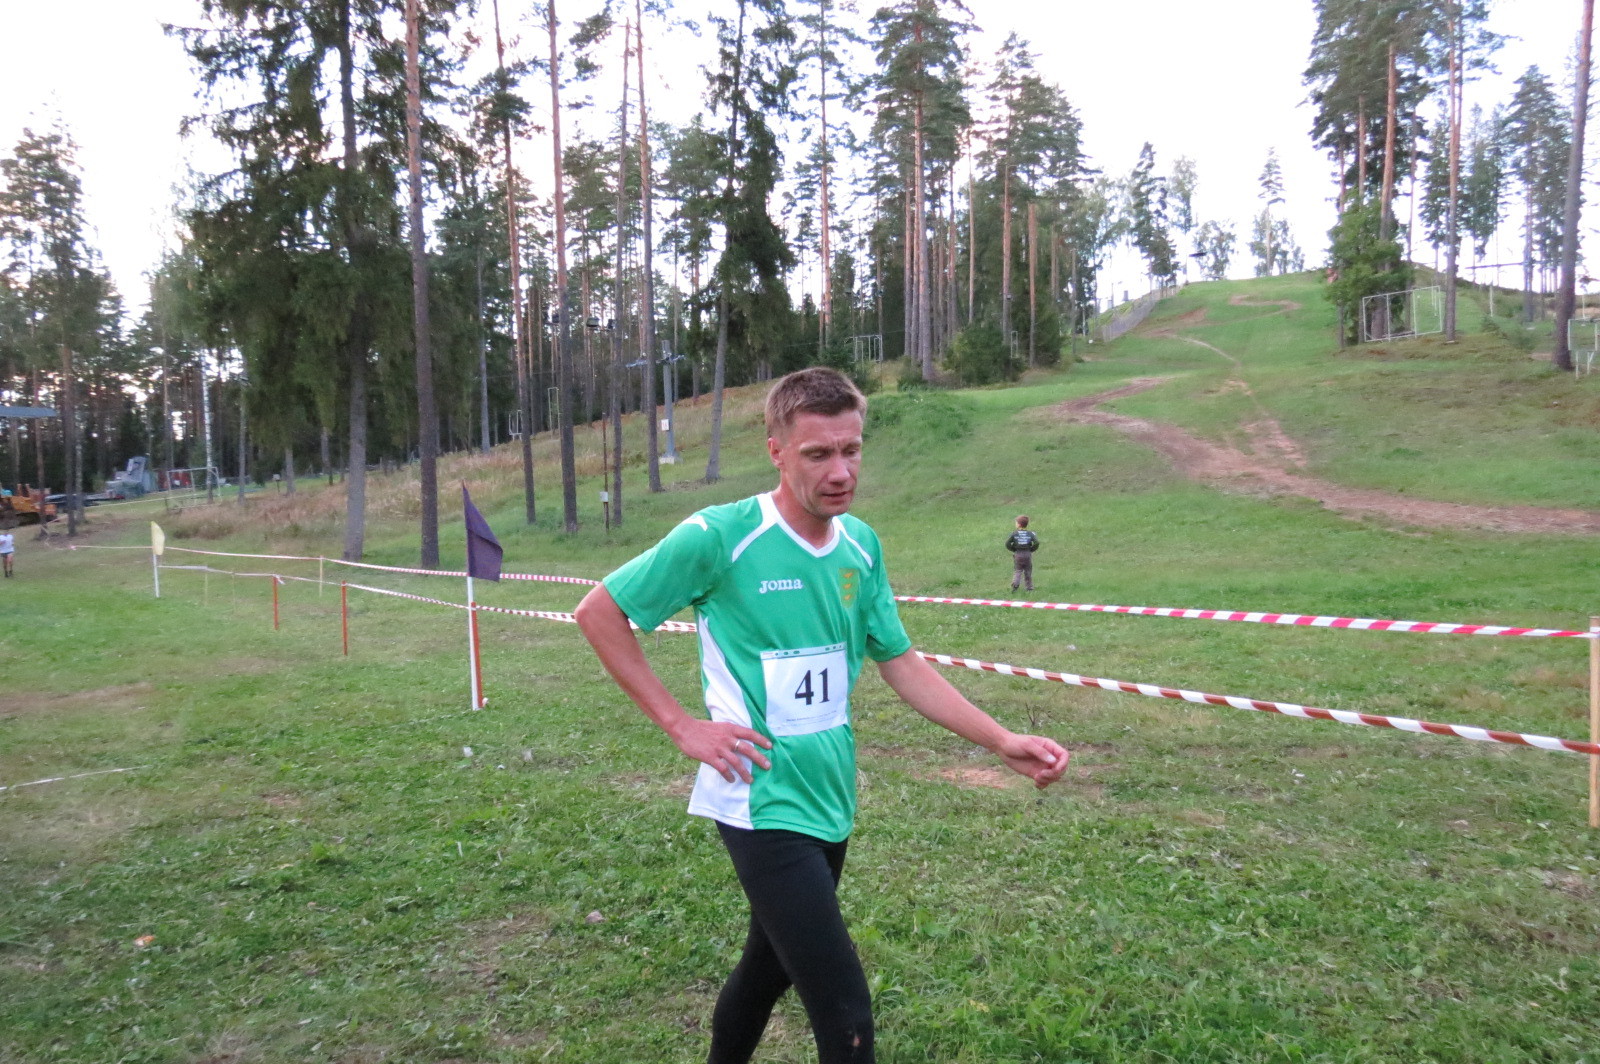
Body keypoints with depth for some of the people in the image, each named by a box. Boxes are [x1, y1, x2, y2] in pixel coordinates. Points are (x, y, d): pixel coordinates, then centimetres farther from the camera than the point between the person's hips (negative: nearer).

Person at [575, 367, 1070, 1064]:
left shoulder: (862, 544, 3)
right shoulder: (717, 536, -15)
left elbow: (901, 665, 10)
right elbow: (598, 613, -6)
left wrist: (1003, 742, 1)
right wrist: (681, 726, -10)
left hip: (830, 804, 6)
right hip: (763, 806, -6)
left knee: (770, 968, 23)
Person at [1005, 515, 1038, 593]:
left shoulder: (1014, 534, -5)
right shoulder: (1030, 534, -2)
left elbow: (1007, 544, -10)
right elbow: (1036, 543, -12)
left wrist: (1013, 549, 4)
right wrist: (1031, 549, 2)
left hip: (1018, 554, -1)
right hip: (1027, 554, 1)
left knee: (1017, 571, 5)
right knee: (1028, 571, 13)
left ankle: (1015, 583, -18)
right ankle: (1029, 586, 17)